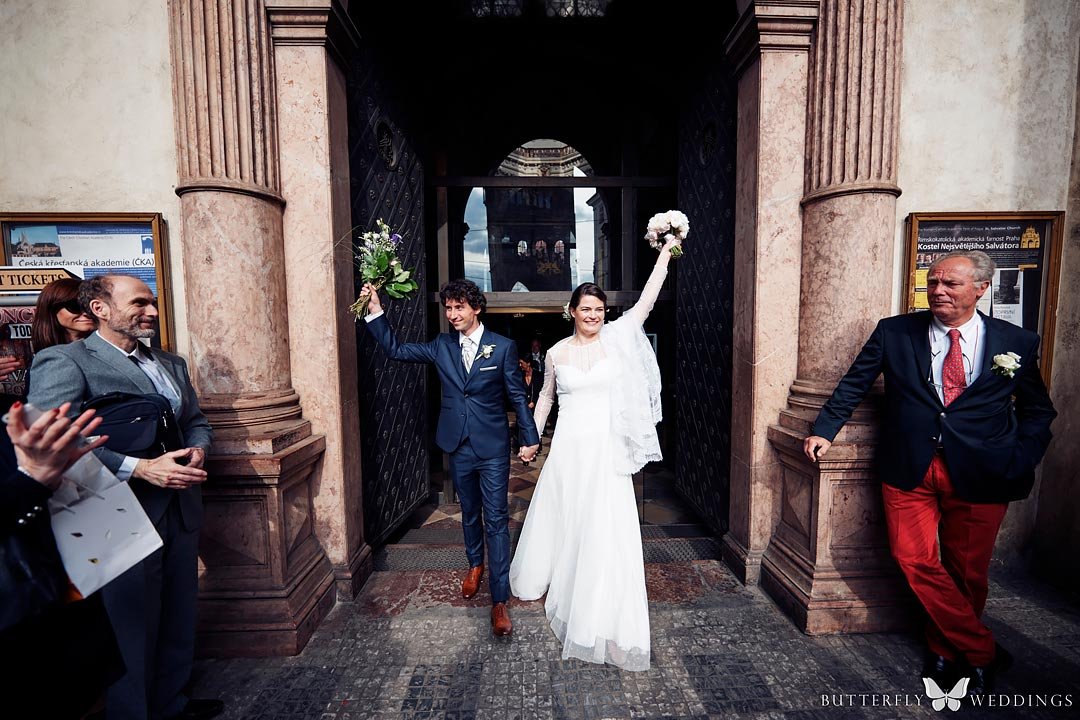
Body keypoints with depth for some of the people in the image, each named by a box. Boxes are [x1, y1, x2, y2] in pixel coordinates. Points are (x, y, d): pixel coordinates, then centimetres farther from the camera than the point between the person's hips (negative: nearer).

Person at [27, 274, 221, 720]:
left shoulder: (172, 364, 13)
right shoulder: (63, 362, -10)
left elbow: (196, 421, 17)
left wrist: (197, 450, -4)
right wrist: (140, 468, -25)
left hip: (180, 512, 7)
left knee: (178, 619, 19)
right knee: (132, 628, 10)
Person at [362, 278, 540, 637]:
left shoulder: (503, 347, -7)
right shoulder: (442, 346, 3)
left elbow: (518, 395, -4)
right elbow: (396, 349, 5)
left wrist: (530, 438, -4)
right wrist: (375, 310, -3)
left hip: (493, 448, -4)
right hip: (459, 447, 4)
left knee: (496, 520, -1)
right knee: (470, 513, 21)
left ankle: (499, 600, 9)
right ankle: (475, 564, 46)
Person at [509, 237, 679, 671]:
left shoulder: (616, 339, 0)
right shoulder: (556, 352, 4)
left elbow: (647, 300, -3)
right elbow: (545, 397, 14)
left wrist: (665, 253, -3)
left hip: (606, 448, -1)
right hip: (567, 447, 2)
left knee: (605, 529, 1)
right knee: (561, 520, 16)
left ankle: (604, 613, 18)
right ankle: (545, 577, 43)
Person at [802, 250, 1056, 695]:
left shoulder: (1017, 342, 5)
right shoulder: (893, 332, 3)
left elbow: (1038, 410, 14)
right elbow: (853, 386, 5)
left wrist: (1020, 462, 0)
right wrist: (824, 431, -3)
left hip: (980, 474, 1)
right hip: (909, 469, 0)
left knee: (967, 571, 11)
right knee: (915, 559, -4)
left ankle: (944, 651, 35)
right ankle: (981, 651, 20)